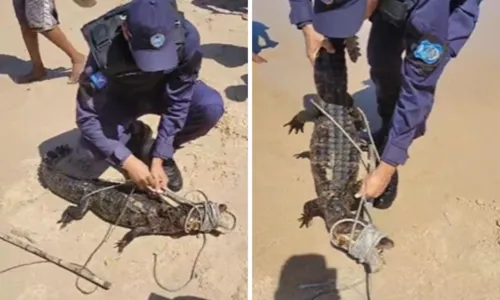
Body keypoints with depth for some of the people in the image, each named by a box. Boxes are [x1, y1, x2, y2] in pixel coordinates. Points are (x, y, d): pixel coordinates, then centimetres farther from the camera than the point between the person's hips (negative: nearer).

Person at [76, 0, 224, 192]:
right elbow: (87, 117, -29)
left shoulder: (186, 37, -34)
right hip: (122, 99, 0)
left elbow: (178, 103, -26)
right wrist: (128, 160, -36)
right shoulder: (105, 51, -36)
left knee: (212, 107, -29)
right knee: (91, 145, -26)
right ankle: (136, 136, 9)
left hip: (165, 92, 1)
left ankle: (163, 154, -2)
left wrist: (158, 159, -28)